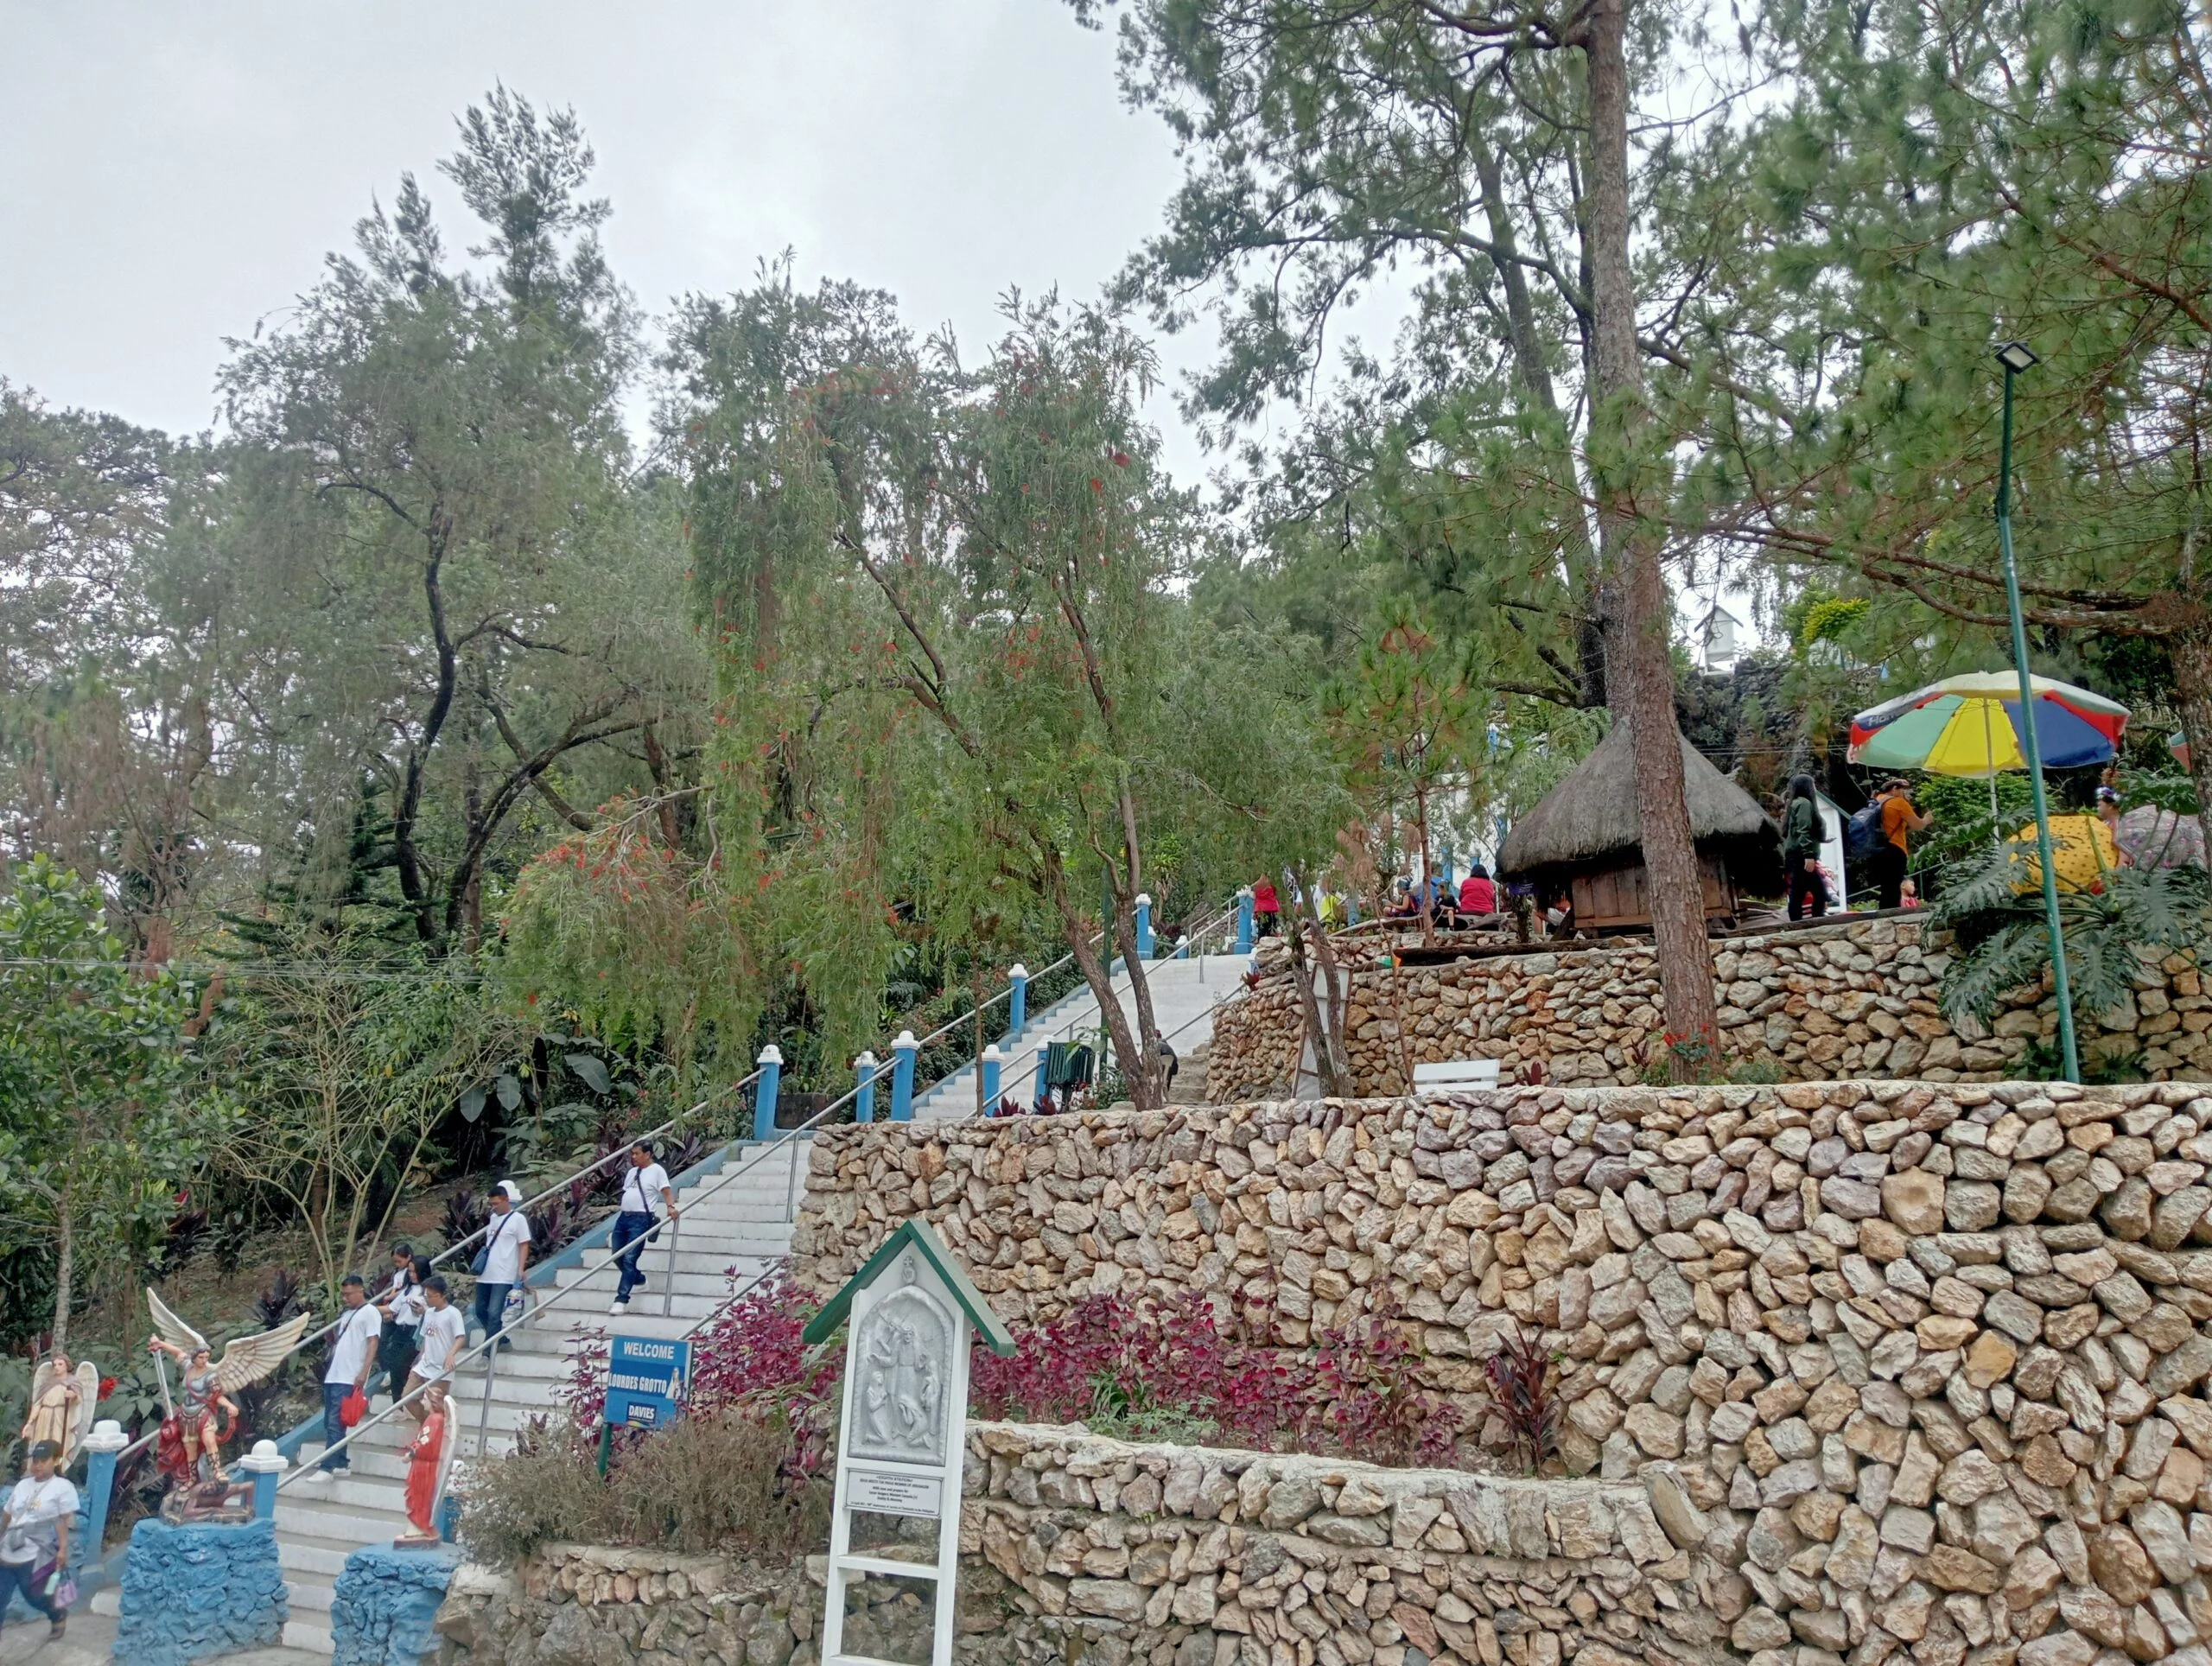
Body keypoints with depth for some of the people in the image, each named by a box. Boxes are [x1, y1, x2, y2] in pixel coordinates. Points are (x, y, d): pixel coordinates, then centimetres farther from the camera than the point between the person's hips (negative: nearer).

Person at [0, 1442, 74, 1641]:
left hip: (35, 1557, -5)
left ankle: (58, 1617, 39)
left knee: (34, 1597, 9)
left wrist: (63, 1549, -19)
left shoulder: (62, 1487, -8)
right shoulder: (22, 1485, 11)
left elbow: (64, 1521, -13)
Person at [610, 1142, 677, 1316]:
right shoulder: (632, 1172, 20)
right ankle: (639, 1280, 35)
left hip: (641, 1219, -8)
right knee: (617, 1257, 11)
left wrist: (670, 1206, -28)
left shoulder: (657, 1171, -3)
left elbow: (666, 1191, -11)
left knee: (629, 1258, -13)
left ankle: (622, 1300, -12)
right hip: (623, 1217, 8)